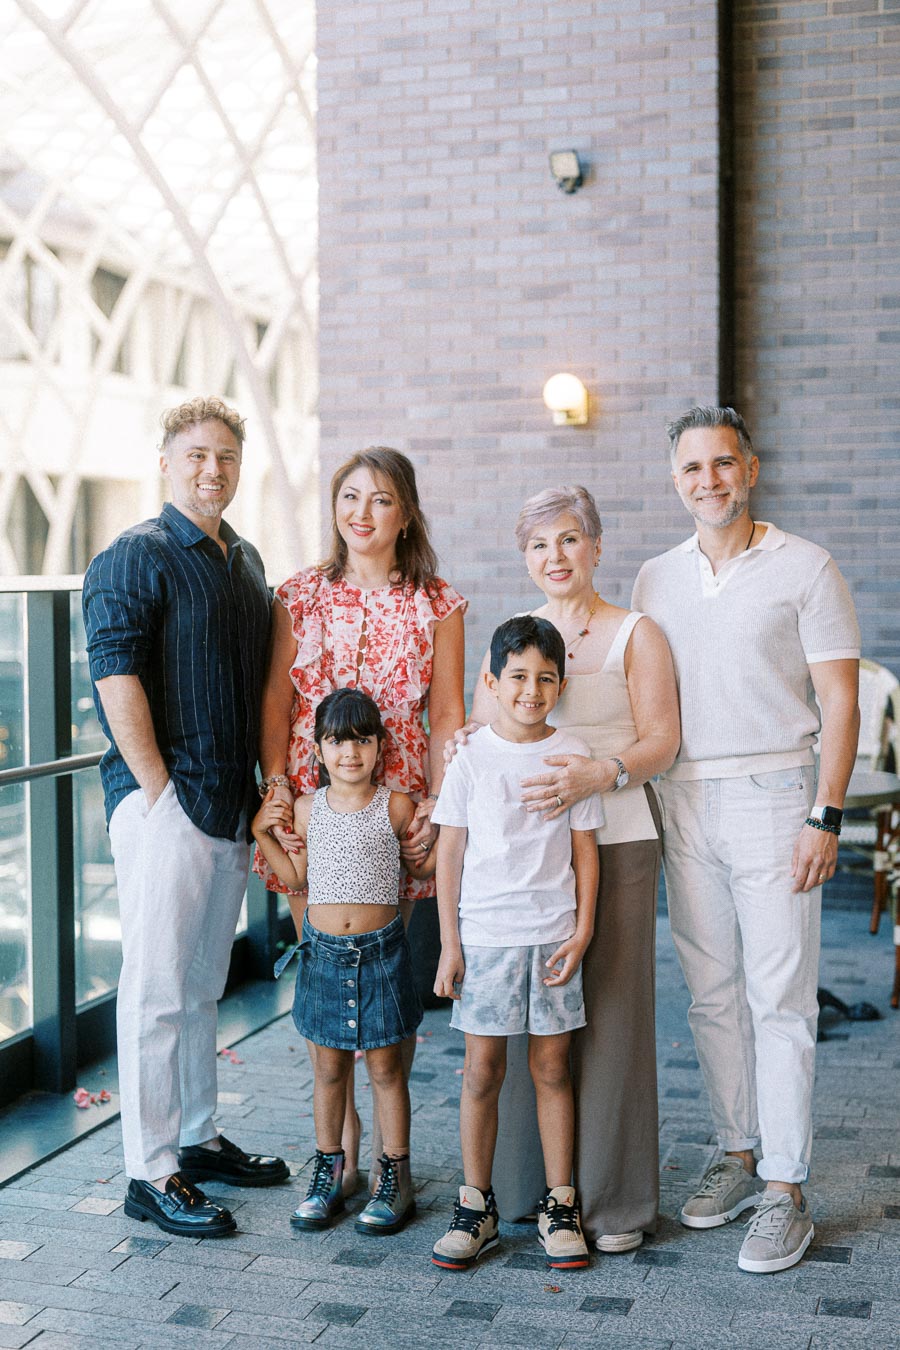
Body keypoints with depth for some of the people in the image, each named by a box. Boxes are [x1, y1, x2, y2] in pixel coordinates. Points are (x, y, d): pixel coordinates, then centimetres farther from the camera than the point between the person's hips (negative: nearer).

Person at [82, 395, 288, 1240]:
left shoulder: (246, 562, 16)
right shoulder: (135, 557, -7)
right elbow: (116, 677, -15)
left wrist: (259, 792, 15)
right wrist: (159, 790, -18)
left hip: (229, 806, 8)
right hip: (163, 801, -8)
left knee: (203, 985, 17)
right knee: (158, 989, -3)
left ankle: (196, 1139, 29)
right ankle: (151, 1175, 5)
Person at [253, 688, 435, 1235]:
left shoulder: (396, 806, -4)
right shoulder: (307, 809, 2)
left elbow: (423, 865, 6)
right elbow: (296, 877, 10)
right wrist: (262, 832, 2)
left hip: (381, 949, -2)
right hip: (324, 949, 2)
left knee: (386, 1066, 6)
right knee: (329, 1067, 12)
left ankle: (396, 1176, 18)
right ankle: (329, 1174, 25)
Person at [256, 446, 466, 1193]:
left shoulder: (437, 604, 5)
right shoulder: (300, 595, 7)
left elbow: (447, 715, 3)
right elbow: (275, 701, 5)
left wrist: (439, 802, -8)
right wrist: (276, 785, -7)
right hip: (309, 804, 1)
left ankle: (389, 1147, 18)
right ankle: (341, 1146, 17)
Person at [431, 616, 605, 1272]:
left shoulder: (574, 756, 1)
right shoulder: (471, 758, -2)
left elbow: (585, 849, 5)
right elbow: (449, 853, 0)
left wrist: (582, 931, -2)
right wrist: (449, 942, -2)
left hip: (553, 934, 1)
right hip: (484, 934, -1)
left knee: (552, 1066, 7)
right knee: (482, 1069, 4)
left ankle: (559, 1205, 18)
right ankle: (477, 1206, 16)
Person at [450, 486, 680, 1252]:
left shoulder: (635, 635, 5)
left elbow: (661, 742, -5)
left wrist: (595, 774, -22)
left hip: (615, 841, -3)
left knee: (609, 1010, -3)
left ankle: (616, 1202, 8)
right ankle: (527, 1184, 16)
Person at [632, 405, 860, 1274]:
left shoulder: (804, 568, -2)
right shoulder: (656, 579, 12)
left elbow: (839, 700, -5)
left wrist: (825, 818, -12)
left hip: (771, 798, -4)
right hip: (684, 803, 5)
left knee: (779, 999, -3)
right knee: (711, 995, 10)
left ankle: (785, 1191, 6)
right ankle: (737, 1154, 23)